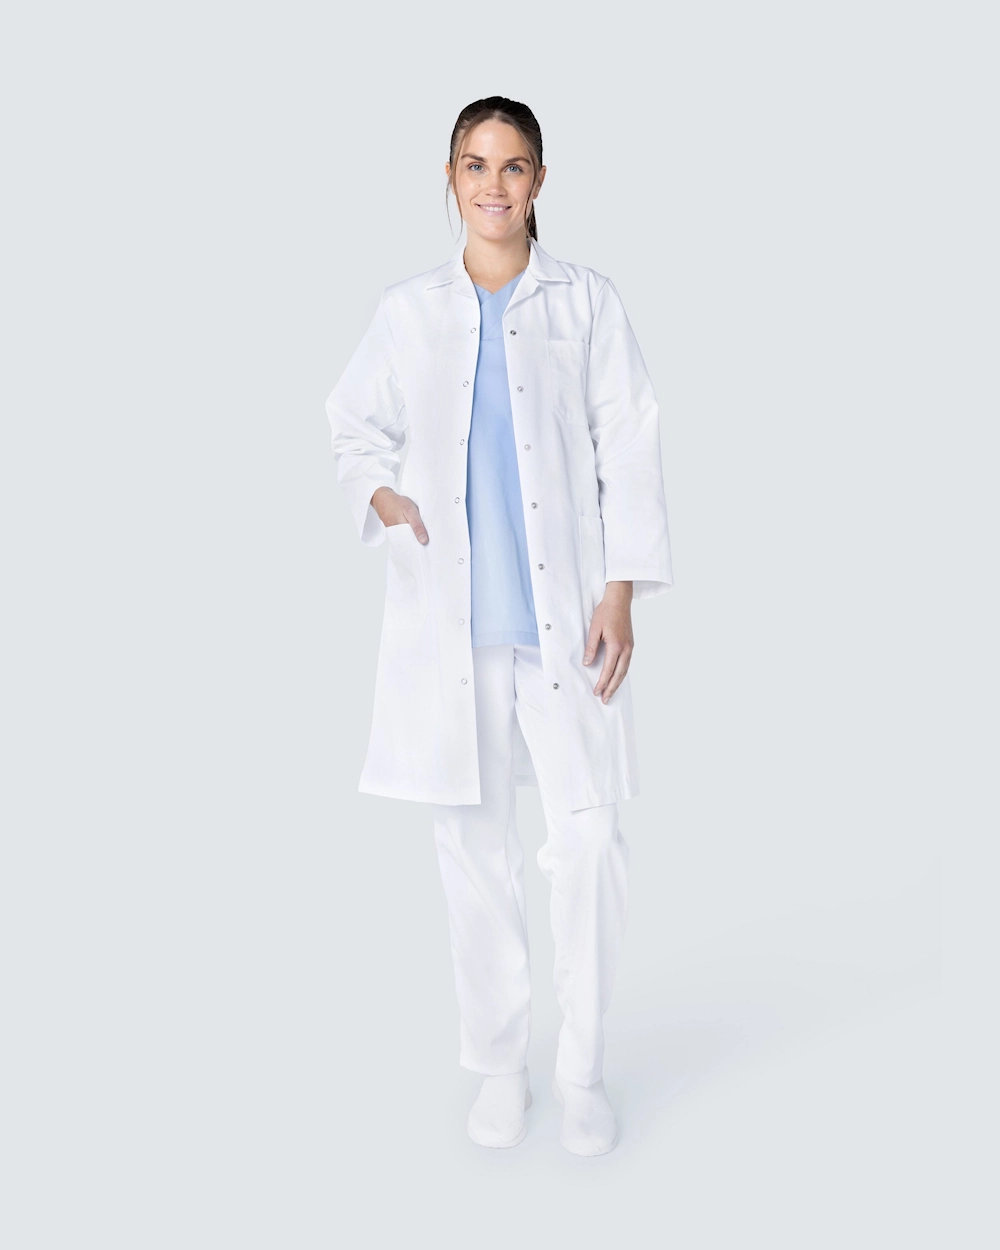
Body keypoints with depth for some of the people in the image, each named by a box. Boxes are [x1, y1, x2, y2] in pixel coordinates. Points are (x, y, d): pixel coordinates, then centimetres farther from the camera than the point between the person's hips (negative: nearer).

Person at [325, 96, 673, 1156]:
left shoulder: (587, 302, 6)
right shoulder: (406, 311, 10)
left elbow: (628, 448, 2)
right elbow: (355, 424, 18)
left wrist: (621, 590, -7)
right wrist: (380, 492, -4)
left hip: (564, 611, -1)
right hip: (448, 616, 2)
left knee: (588, 838, -4)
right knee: (474, 841, 7)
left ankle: (582, 1067, 17)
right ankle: (497, 1060, 25)